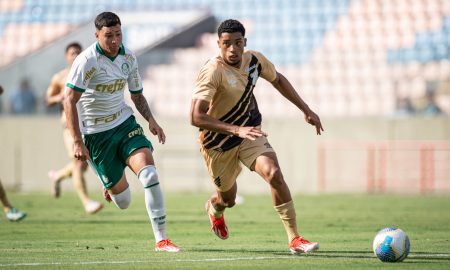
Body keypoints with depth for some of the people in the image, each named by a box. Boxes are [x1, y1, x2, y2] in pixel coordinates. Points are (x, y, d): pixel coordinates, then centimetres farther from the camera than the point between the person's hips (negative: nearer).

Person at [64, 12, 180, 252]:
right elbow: (69, 101, -20)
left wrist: (150, 120, -1)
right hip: (95, 134, -4)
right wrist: (77, 142, -26)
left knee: (149, 173, -21)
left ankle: (161, 239, -16)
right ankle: (112, 187, 41)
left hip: (125, 123, 4)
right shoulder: (87, 61, -17)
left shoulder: (128, 58, 3)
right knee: (123, 201, -1)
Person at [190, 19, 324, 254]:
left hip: (249, 133, 4)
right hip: (218, 144, -4)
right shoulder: (212, 72, -29)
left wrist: (306, 110, 12)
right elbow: (196, 117, -37)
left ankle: (294, 239, -18)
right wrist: (237, 130, -45)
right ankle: (214, 208, 55)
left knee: (274, 175, -22)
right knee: (228, 199, 14)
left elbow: (277, 79, 14)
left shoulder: (254, 60, -9)